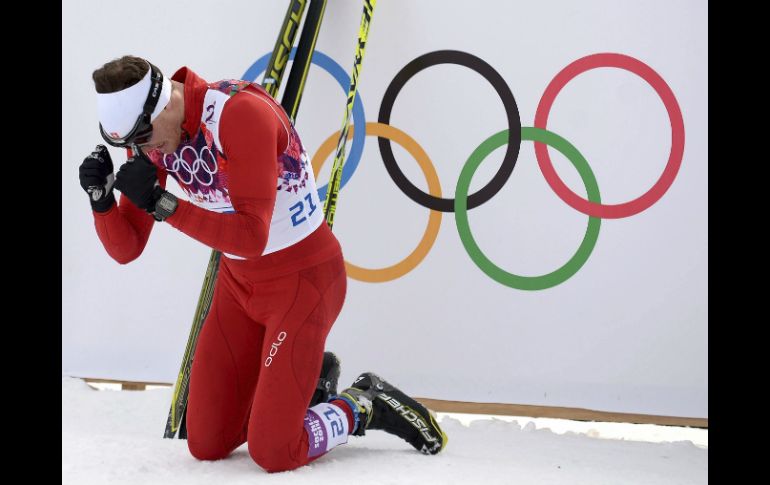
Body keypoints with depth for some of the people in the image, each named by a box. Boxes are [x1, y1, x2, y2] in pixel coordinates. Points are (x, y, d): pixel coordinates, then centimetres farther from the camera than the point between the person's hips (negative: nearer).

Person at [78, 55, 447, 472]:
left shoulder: (241, 113, -28)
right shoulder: (151, 137, -6)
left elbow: (251, 238, -32)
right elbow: (125, 250, -3)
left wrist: (161, 204, -36)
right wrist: (101, 198, -22)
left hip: (304, 278, -7)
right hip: (240, 281, 7)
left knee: (273, 454, -13)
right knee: (206, 447, 5)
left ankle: (363, 406, 13)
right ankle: (298, 378, 27)